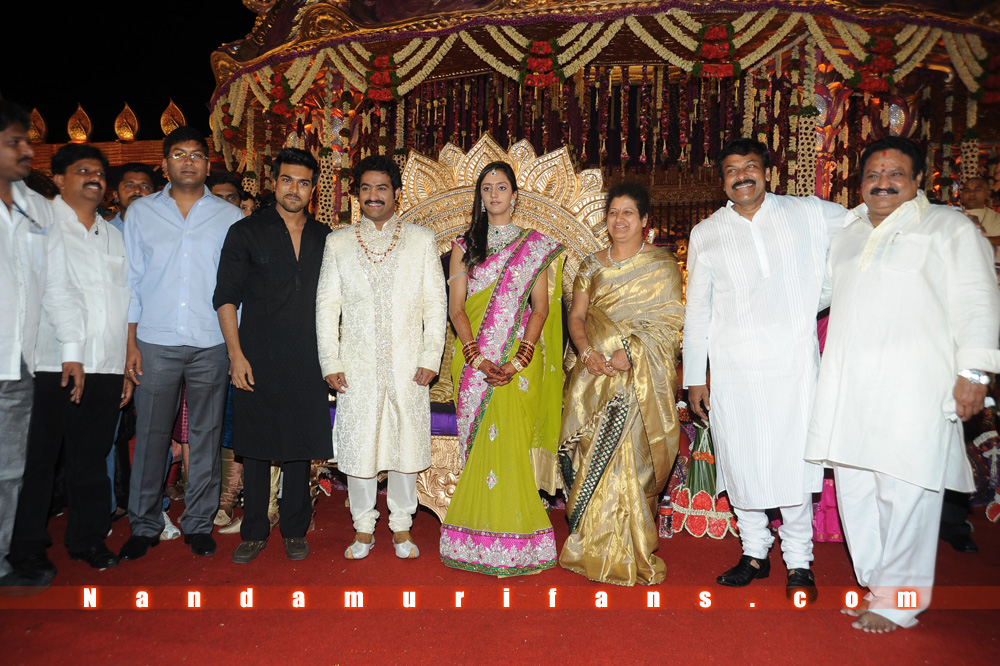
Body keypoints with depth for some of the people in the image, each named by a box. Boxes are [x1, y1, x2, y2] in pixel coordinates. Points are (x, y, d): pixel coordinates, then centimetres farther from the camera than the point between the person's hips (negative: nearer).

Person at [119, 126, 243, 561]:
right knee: (151, 435, 4)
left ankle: (199, 523, 19)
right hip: (155, 342, 0)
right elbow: (131, 281, 8)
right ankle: (143, 525, 19)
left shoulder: (229, 217, 7)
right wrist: (131, 342, 1)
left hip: (211, 345, 0)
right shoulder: (140, 213, 9)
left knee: (206, 435, 6)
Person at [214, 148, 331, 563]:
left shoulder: (324, 237, 11)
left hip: (306, 361, 2)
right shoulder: (246, 232, 3)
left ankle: (294, 532, 21)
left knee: (301, 447, 8)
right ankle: (254, 533, 19)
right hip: (257, 360, -2)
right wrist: (236, 353, -8)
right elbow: (226, 297, 0)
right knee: (256, 448, 4)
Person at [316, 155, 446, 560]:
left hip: (408, 366, 0)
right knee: (357, 446, 5)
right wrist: (330, 363, -1)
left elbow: (435, 304, 3)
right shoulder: (337, 243, 8)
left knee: (406, 444, 7)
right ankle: (363, 529, 22)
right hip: (357, 367, 1)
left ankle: (401, 527, 24)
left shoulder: (421, 240, 6)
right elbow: (327, 305, 6)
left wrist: (430, 358, -5)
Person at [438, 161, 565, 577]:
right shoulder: (464, 246, 10)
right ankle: (479, 540, 13)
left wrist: (518, 361, -14)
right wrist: (478, 358, -13)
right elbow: (456, 307, 2)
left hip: (520, 359, -1)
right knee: (479, 443, 2)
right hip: (475, 359, 1)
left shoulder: (536, 246, 7)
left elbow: (540, 308, 0)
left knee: (512, 444, -4)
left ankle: (516, 543, 8)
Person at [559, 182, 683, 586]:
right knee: (594, 458, 4)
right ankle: (593, 548, 17)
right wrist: (586, 351, -11)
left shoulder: (662, 266, 2)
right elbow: (577, 315, 9)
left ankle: (630, 556, 7)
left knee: (631, 458, -6)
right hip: (596, 378, 4)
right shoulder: (592, 265, 15)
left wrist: (630, 353, -19)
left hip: (642, 379, -3)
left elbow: (668, 324, -6)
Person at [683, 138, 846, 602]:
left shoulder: (809, 214, 7)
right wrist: (694, 376, 8)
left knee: (794, 461, -2)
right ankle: (754, 553, 24)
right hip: (732, 368, 2)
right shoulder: (706, 234, 10)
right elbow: (697, 309, 11)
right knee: (740, 462, 5)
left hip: (794, 363, -1)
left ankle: (799, 562, 16)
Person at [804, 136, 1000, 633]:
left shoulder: (948, 227, 5)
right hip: (850, 387, 6)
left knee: (905, 494, -4)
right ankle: (875, 586, 23)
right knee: (855, 491, 8)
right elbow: (819, 290, 34)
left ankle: (897, 603, 11)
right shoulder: (847, 233, 21)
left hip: (913, 388, -5)